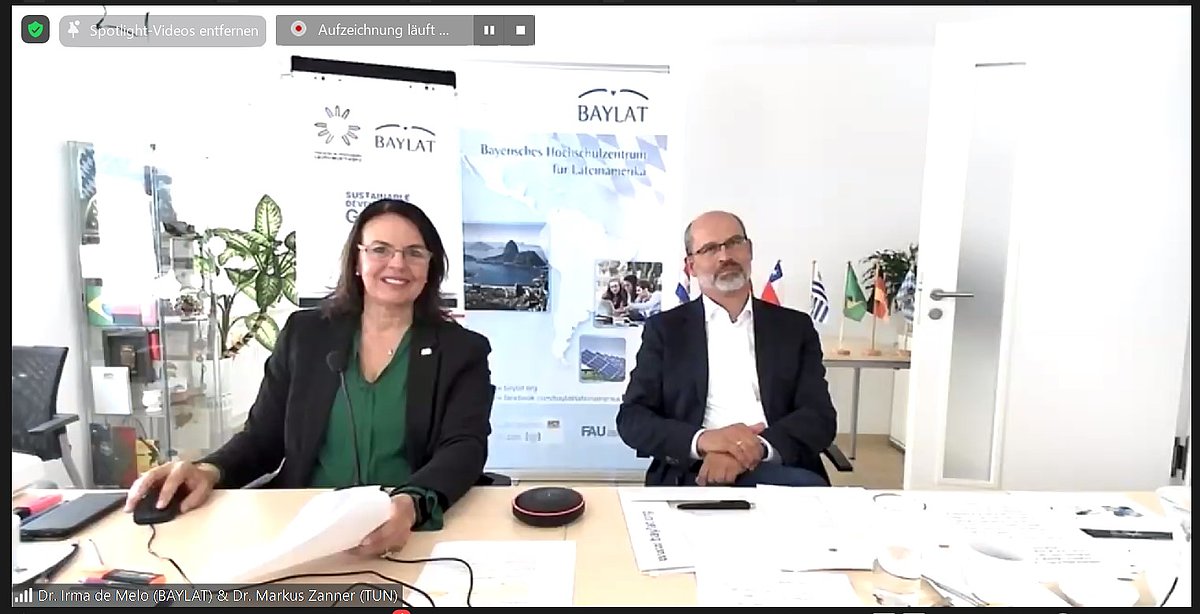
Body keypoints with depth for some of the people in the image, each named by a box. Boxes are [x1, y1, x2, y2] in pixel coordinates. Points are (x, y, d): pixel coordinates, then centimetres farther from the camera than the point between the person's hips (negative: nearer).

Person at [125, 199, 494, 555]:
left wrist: (411, 505, -31)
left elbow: (464, 449, -12)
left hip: (412, 531, -2)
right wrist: (209, 471, -10)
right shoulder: (305, 334, 8)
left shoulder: (463, 351, 0)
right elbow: (263, 436, 11)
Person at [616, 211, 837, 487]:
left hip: (776, 472, 2)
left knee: (811, 487, -30)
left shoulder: (795, 327, 11)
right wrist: (701, 440, -20)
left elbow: (821, 417, 2)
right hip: (691, 477, -2)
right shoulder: (665, 329, 7)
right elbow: (631, 419, 0)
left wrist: (757, 447, -19)